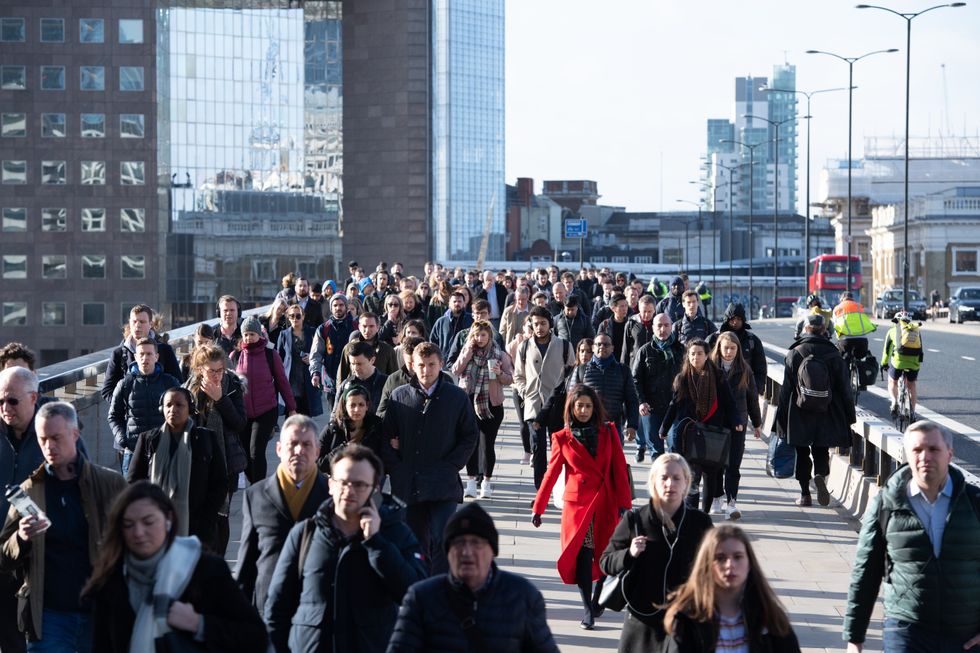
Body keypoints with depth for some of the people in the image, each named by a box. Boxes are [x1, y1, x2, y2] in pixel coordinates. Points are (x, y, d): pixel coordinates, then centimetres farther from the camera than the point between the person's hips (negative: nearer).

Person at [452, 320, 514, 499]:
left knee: (488, 444, 2)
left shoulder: (500, 355, 1)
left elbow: (510, 379, 2)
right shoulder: (466, 352, 7)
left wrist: (500, 373, -19)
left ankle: (486, 481, 13)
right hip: (469, 403, 1)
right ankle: (471, 481, 4)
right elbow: (456, 370, -6)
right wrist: (468, 351, -12)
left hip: (492, 405, -1)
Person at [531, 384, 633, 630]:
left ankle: (597, 598, 25)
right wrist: (538, 508, 8)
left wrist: (625, 504, -2)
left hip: (605, 503, 1)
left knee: (605, 553, 2)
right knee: (582, 554, -11)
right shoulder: (562, 439, 6)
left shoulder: (608, 432, 7)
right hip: (577, 503, -1)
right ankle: (588, 610, -7)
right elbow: (551, 473, 9)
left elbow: (620, 469, 5)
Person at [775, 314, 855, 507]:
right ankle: (820, 475, -17)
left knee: (802, 454, 10)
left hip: (799, 415, -1)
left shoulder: (793, 354, -4)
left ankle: (805, 495, 10)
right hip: (826, 417, 1)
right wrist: (849, 415, 9)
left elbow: (785, 388, -2)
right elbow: (844, 388, 0)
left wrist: (781, 418, 4)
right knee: (821, 451, 13)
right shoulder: (833, 355, -3)